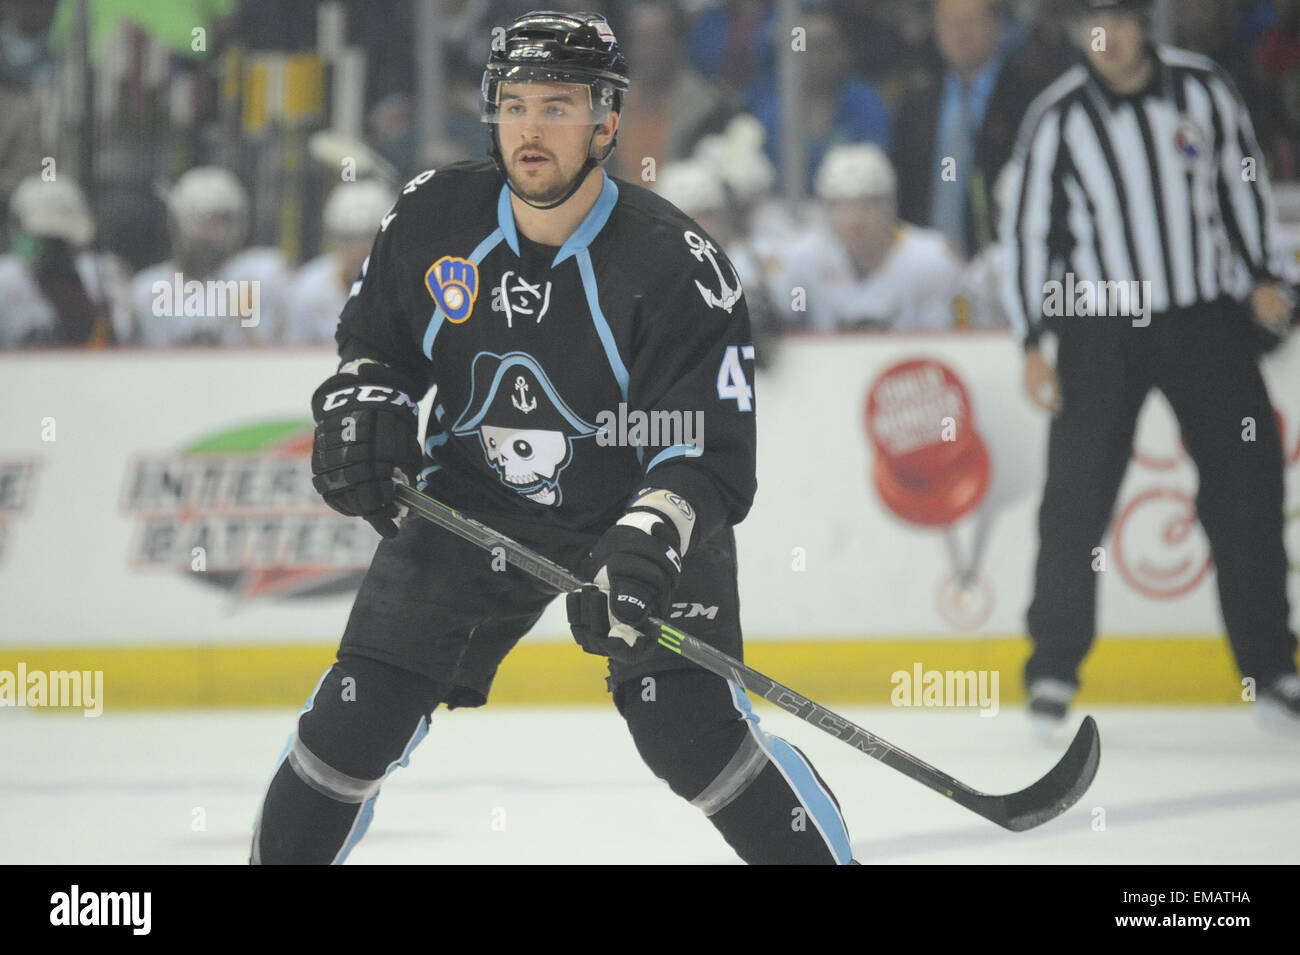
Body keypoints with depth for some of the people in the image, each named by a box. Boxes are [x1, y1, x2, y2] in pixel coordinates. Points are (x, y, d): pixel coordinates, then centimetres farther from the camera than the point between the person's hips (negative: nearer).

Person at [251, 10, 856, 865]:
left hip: (636, 513, -3)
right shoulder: (434, 218, -9)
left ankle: (825, 850, -4)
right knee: (358, 716, -4)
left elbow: (711, 452, -22)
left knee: (691, 728, -20)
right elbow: (372, 338, 10)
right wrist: (360, 407, -11)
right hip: (467, 501, 3)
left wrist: (648, 542, -39)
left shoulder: (678, 265, -22)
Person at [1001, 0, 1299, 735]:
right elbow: (1028, 226, -2)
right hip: (1100, 328, -2)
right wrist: (1034, 341, -5)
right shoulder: (1060, 117, -7)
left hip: (1207, 318, 2)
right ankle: (1055, 668, 7)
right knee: (1077, 497, -6)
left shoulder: (1204, 90, -1)